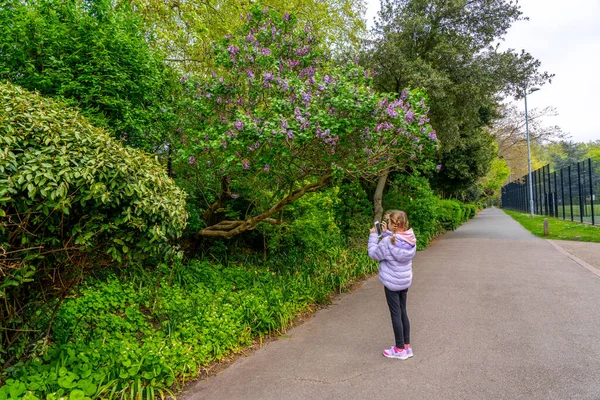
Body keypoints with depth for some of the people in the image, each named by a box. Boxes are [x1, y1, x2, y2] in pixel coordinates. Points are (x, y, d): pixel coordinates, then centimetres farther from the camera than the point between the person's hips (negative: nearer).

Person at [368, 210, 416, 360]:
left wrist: (373, 235, -4)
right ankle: (407, 346, 27)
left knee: (396, 315, 5)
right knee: (403, 313, 18)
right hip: (405, 281, 7)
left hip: (392, 283, -7)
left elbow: (373, 253, -12)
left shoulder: (388, 242, -25)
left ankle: (400, 349, 17)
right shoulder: (409, 239, -5)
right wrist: (387, 233, 3)